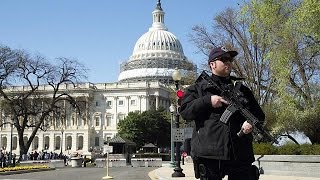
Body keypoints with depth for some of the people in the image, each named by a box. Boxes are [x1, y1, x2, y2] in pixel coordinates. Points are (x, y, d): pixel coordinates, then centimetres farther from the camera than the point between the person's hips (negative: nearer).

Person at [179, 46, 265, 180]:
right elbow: (184, 111, 0)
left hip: (240, 155, 3)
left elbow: (259, 114, 22)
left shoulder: (242, 89, 21)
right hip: (209, 153, -3)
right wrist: (208, 101, -12)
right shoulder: (198, 88, 10)